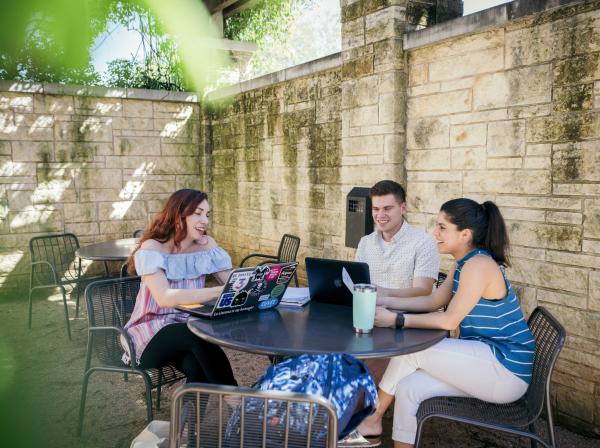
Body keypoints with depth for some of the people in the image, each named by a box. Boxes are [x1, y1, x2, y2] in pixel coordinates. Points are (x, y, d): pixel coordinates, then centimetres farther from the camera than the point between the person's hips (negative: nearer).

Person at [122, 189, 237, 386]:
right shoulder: (152, 248, -14)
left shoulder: (207, 244, 2)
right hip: (151, 334, -3)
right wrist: (220, 291, -38)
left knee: (197, 367, -30)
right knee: (198, 336, -31)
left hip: (190, 329, 3)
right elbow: (164, 298, -30)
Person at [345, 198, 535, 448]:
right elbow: (434, 301, 12)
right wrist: (386, 302, 4)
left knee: (409, 350, -14)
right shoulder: (463, 263, 9)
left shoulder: (478, 265, -20)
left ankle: (372, 422, 3)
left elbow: (449, 321, -21)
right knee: (409, 387, -8)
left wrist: (397, 320, -20)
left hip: (506, 368, -8)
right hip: (484, 358, 9)